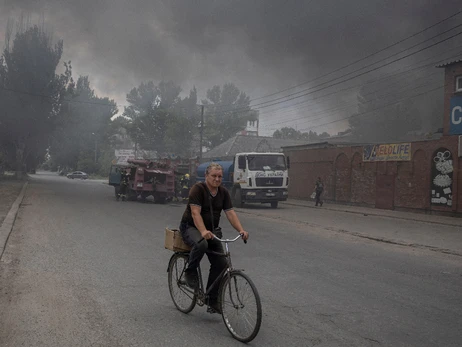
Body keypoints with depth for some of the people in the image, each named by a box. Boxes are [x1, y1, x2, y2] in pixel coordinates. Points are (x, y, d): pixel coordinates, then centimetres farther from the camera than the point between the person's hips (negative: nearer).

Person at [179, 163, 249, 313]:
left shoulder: (223, 192, 3)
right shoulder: (198, 189, -15)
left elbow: (230, 213, -5)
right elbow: (195, 213, -25)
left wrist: (241, 230, -22)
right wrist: (203, 231, -41)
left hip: (211, 230, 6)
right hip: (191, 227, -6)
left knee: (220, 263, -7)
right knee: (201, 244, -39)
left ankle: (212, 301, 4)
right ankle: (190, 271, -11)